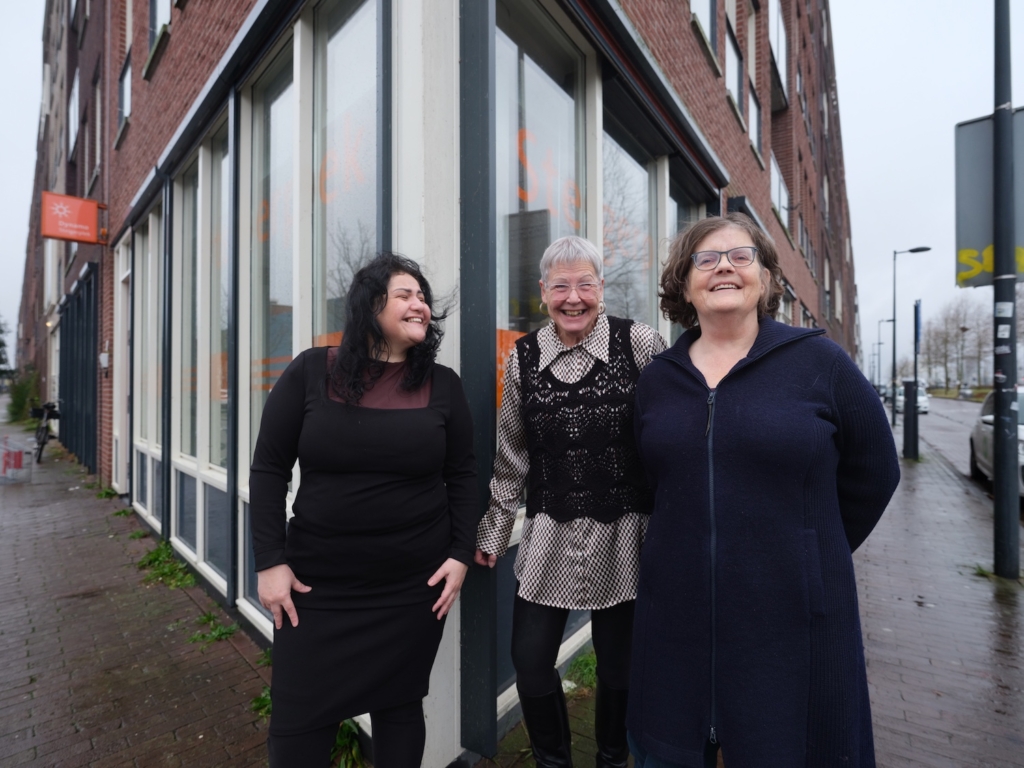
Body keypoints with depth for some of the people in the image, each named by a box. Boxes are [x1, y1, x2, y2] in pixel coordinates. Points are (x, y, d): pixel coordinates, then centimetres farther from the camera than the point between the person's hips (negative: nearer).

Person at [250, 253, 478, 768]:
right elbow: (269, 469, -1)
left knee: (399, 706, 17)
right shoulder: (311, 371, -5)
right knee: (297, 716, 13)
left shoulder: (443, 385, -2)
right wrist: (270, 561, -4)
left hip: (414, 584, 1)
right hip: (317, 581, 0)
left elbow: (462, 476, 3)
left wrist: (460, 554, -2)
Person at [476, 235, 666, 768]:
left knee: (619, 666, 16)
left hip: (623, 536, -2)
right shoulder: (523, 357, 0)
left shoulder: (640, 343, -8)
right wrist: (493, 533, 10)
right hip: (549, 535, 2)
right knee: (529, 660, 11)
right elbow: (511, 457, 7)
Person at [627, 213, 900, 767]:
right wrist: (689, 554, 8)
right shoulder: (656, 379, 2)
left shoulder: (819, 362, -6)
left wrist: (809, 555, 6)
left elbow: (872, 474, 2)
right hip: (675, 619, 3)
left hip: (792, 621, -2)